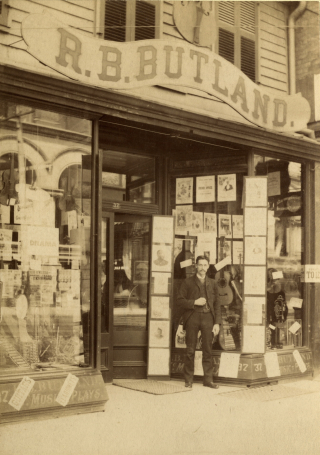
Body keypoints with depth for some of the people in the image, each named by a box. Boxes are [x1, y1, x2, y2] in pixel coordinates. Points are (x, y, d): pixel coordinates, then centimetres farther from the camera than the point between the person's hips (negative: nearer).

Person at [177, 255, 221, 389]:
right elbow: (180, 300, 1)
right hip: (192, 318, -2)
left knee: (208, 350, 2)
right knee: (190, 350, 0)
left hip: (208, 318, 2)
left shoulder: (212, 283, 14)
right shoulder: (187, 282, 7)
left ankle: (208, 379, 10)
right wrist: (194, 302, -12)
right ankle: (188, 379, 10)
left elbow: (216, 304, 12)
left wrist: (217, 322, 4)